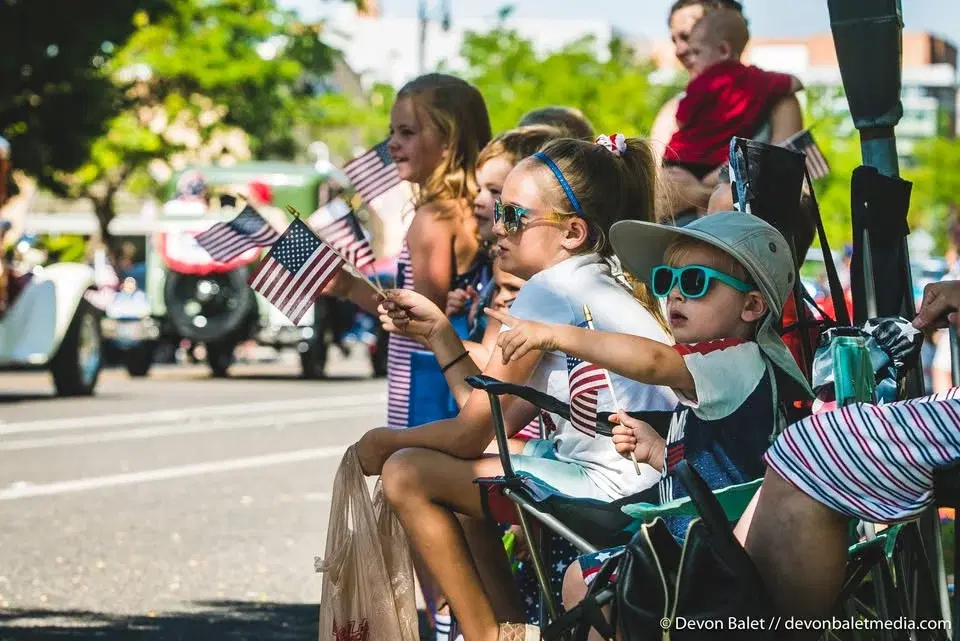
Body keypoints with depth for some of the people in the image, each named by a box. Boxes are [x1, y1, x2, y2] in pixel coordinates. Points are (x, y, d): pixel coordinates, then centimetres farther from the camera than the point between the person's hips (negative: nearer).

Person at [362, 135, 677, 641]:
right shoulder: (594, 286, 17)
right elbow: (504, 420, 14)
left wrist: (387, 442, 8)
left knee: (407, 475, -5)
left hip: (614, 488, -10)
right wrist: (439, 332, 18)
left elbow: (470, 433, -9)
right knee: (448, 474, 25)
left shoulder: (550, 291, -12)